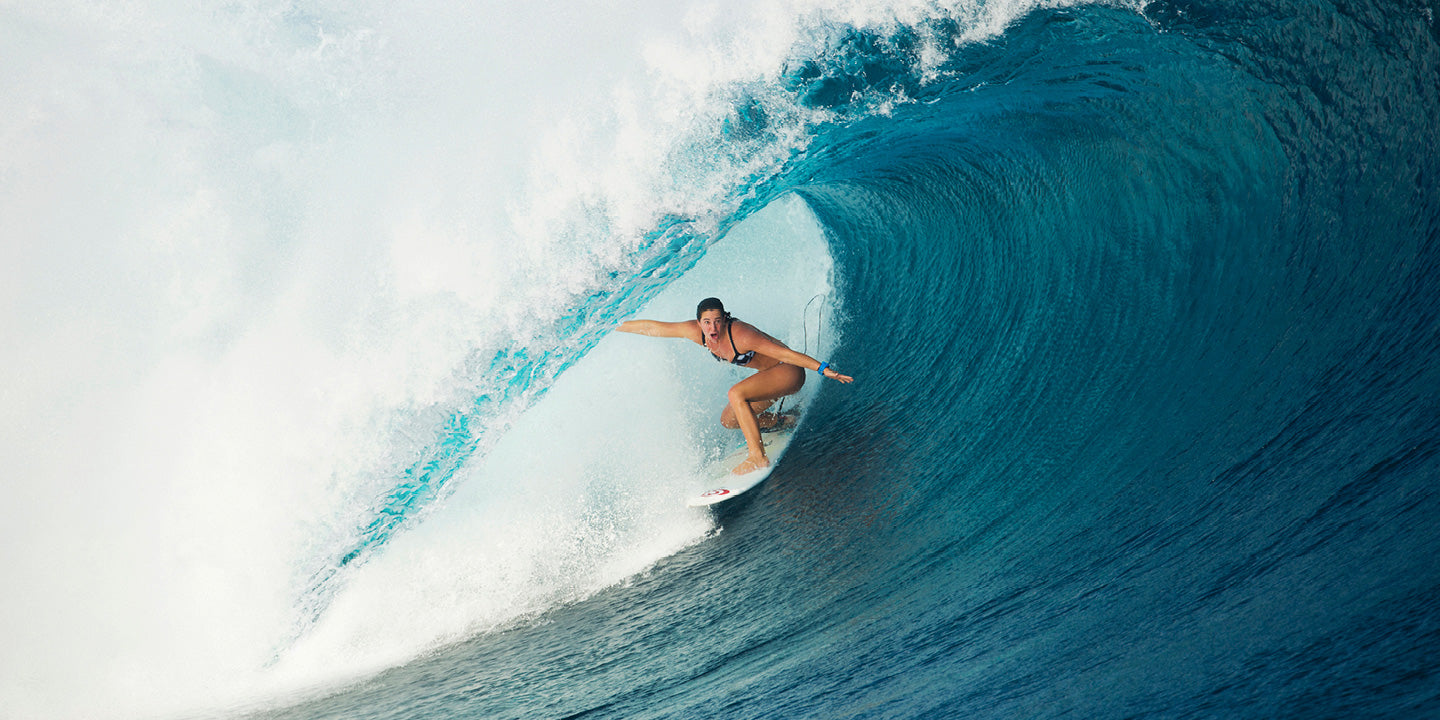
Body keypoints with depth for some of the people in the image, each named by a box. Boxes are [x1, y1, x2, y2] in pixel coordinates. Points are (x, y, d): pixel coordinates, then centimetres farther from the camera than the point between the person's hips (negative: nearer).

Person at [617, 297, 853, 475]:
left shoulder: (740, 335, -32)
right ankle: (781, 423, 32)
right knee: (728, 420, 10)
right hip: (770, 374, 8)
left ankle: (758, 457, -24)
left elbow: (785, 353, -32)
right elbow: (653, 328, -2)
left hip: (789, 372, -8)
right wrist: (615, 327, 3)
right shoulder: (696, 331, -13)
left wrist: (824, 369, -35)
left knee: (736, 394, -28)